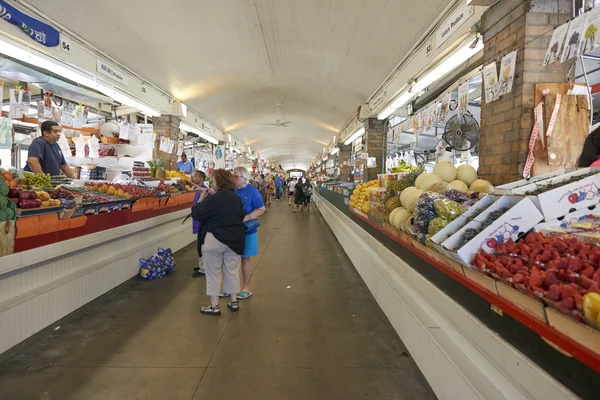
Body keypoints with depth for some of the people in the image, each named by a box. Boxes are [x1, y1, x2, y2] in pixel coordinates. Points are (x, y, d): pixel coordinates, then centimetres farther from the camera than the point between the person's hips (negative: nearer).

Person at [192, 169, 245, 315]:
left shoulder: (213, 199, -18)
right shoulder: (237, 198, 3)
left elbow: (196, 214, -13)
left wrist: (202, 198, 2)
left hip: (214, 240, -6)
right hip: (235, 240, 6)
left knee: (213, 273, 6)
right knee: (232, 272, 15)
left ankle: (214, 306, 13)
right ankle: (234, 302, 26)